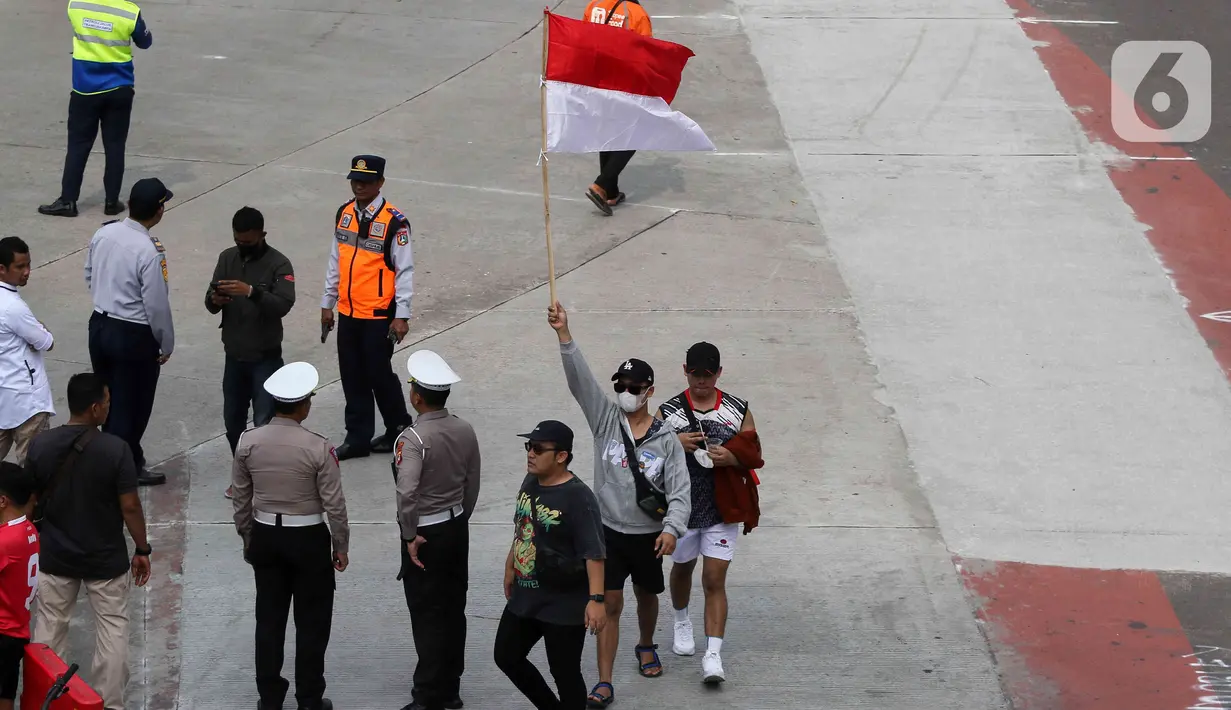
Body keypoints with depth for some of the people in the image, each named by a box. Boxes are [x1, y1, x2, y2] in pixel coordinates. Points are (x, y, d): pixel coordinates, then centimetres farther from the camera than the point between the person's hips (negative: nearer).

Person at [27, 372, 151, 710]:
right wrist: (142, 549, -2)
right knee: (112, 629, 12)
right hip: (105, 558, -3)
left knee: (49, 629, 16)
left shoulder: (40, 445, -10)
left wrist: (34, 542, 16)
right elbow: (129, 506, -15)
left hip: (54, 556, 3)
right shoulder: (115, 448, -19)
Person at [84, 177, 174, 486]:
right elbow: (156, 306, -20)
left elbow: (89, 276, 10)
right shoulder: (150, 253, -26)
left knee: (109, 398, 21)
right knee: (132, 404, 10)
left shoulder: (103, 234, -6)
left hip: (100, 326, 7)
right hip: (133, 335, -7)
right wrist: (166, 344, -5)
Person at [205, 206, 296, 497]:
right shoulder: (227, 258, 4)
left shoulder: (278, 264, -12)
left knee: (264, 423, -7)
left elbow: (283, 305, -26)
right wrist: (214, 300, -21)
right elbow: (210, 302, 3)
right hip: (234, 356, 5)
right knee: (233, 420, 13)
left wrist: (251, 292, -39)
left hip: (265, 358, -5)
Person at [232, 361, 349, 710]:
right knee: (312, 621, 9)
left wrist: (247, 539, 16)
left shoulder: (248, 443, -7)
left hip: (265, 537, 3)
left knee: (269, 617, 14)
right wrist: (341, 547, 1)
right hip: (308, 539, -3)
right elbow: (334, 504, -13)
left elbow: (240, 500, 3)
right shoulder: (318, 448, -18)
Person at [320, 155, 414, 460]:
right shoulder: (344, 215, 6)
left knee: (379, 374, 1)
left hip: (379, 316, -6)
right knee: (352, 377, 11)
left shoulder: (394, 222, -14)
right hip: (348, 313, 6)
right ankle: (358, 438, 20)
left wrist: (402, 315, -14)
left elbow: (405, 271, -12)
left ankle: (399, 430, 20)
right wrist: (327, 304, 15)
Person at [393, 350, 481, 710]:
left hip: (426, 534, -7)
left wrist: (411, 536, -19)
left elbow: (407, 493, -32)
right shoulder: (465, 430, -1)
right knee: (454, 610, 15)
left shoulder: (413, 439, -22)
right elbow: (472, 485, 8)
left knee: (428, 616, 0)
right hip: (458, 527, 7)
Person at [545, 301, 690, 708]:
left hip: (648, 534, 1)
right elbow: (579, 380, -16)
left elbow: (679, 490, -8)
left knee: (646, 594, 20)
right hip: (609, 531, -1)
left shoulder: (666, 440, -6)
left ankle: (646, 646, 51)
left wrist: (672, 528, -25)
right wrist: (564, 335, -29)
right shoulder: (606, 420, -5)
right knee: (609, 604, -3)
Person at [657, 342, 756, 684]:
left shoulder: (738, 410, -2)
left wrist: (732, 458, -19)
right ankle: (682, 621, 50)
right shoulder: (668, 412, -4)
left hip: (721, 509, -1)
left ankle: (713, 655, -9)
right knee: (682, 567, 21)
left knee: (715, 580, -6)